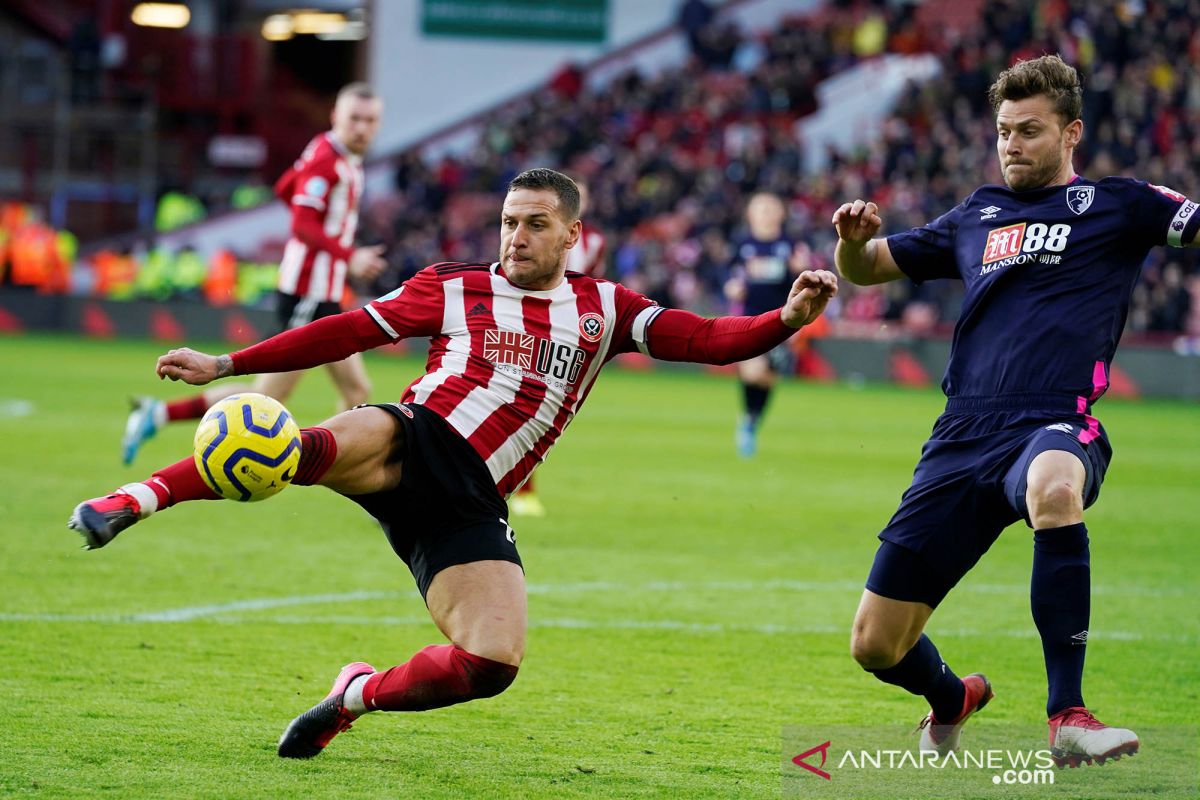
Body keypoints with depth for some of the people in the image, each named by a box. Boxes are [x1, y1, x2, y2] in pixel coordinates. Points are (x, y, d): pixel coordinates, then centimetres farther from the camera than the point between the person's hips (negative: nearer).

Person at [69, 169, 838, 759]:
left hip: (471, 507, 3)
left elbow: (705, 339, 8)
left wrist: (786, 320, -11)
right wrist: (226, 364, 6)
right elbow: (347, 331, 11)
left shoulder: (603, 310, 17)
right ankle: (133, 500, -32)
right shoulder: (455, 289, 12)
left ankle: (360, 695, 10)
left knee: (496, 663, -17)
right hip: (411, 446, -2)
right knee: (308, 446, -38)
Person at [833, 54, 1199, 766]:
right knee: (876, 644, 3)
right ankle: (952, 699, 40)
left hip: (1055, 427, -5)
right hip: (964, 437, 5)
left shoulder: (1114, 205, 9)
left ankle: (1068, 719, -39)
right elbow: (865, 268, 30)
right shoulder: (978, 215, 23)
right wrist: (852, 238, 8)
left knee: (1053, 488, -44)